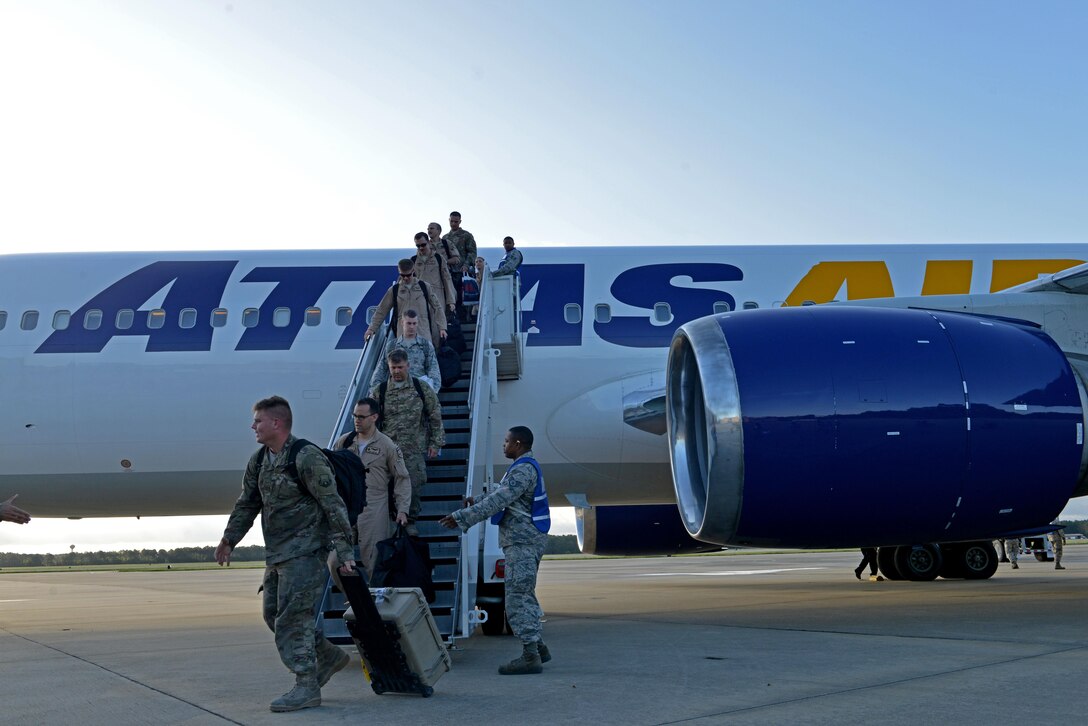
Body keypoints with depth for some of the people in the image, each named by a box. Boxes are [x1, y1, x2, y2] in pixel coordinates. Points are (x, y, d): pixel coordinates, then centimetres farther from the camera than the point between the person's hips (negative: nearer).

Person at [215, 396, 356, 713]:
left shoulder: (307, 458, -16)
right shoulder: (259, 461, 9)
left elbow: (333, 506, -16)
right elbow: (247, 504, 22)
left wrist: (345, 551, -19)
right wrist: (228, 540, 23)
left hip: (305, 550, -9)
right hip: (276, 553, 9)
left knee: (292, 616, -10)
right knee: (273, 613, 13)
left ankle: (306, 686, -2)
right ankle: (329, 656, 27)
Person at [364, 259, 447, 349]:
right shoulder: (394, 290, 10)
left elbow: (437, 307, 12)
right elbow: (381, 311, 15)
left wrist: (442, 327, 4)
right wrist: (371, 329, 11)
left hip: (423, 332, 0)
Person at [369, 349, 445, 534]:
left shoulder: (422, 389, 3)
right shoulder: (379, 392, 5)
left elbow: (436, 417, 6)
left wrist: (436, 443, 2)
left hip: (414, 450, -1)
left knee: (414, 485, -3)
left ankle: (410, 521, 14)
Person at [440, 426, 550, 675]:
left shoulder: (523, 470, -16)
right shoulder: (528, 467, 18)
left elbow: (497, 501, -24)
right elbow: (501, 499, 23)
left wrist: (462, 517, -23)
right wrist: (476, 506, 20)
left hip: (522, 542, -11)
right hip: (525, 541, 11)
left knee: (517, 597, -9)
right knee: (524, 595, 17)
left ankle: (530, 656, -9)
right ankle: (537, 648, 24)